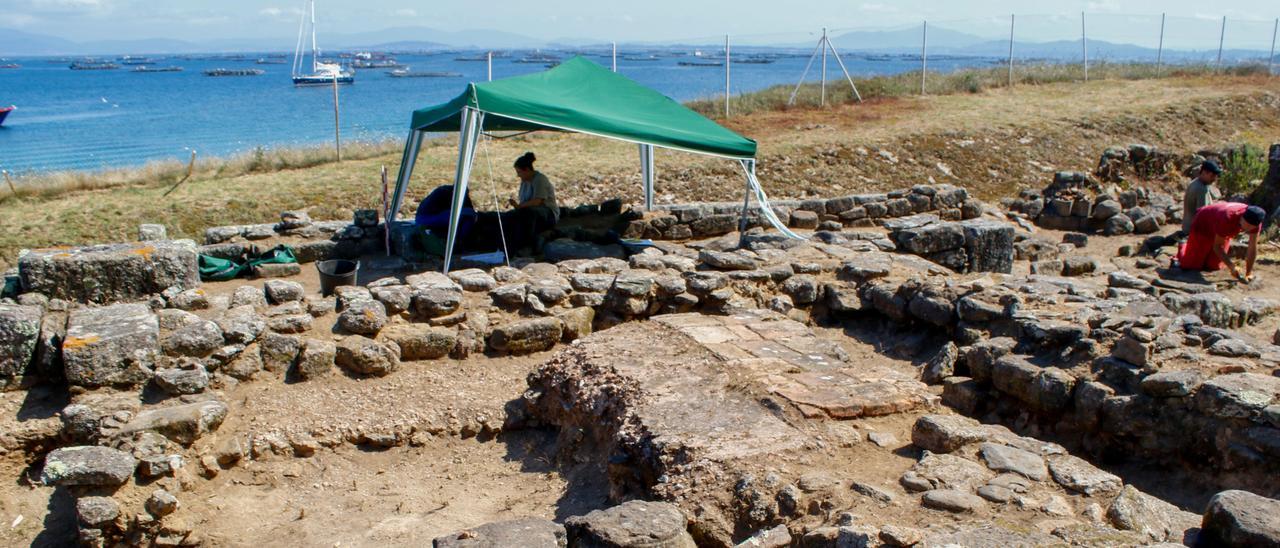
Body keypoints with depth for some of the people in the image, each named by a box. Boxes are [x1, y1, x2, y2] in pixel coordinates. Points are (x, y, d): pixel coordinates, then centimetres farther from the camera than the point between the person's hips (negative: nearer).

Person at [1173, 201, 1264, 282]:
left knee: (1214, 266, 2)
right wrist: (1231, 267, -39)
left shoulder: (1255, 221, -29)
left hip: (1225, 232, 5)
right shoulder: (1227, 218, -44)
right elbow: (1217, 246, -33)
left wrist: (1248, 274, -24)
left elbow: (1253, 248, -22)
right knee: (1193, 265, -7)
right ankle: (1183, 248, 25)